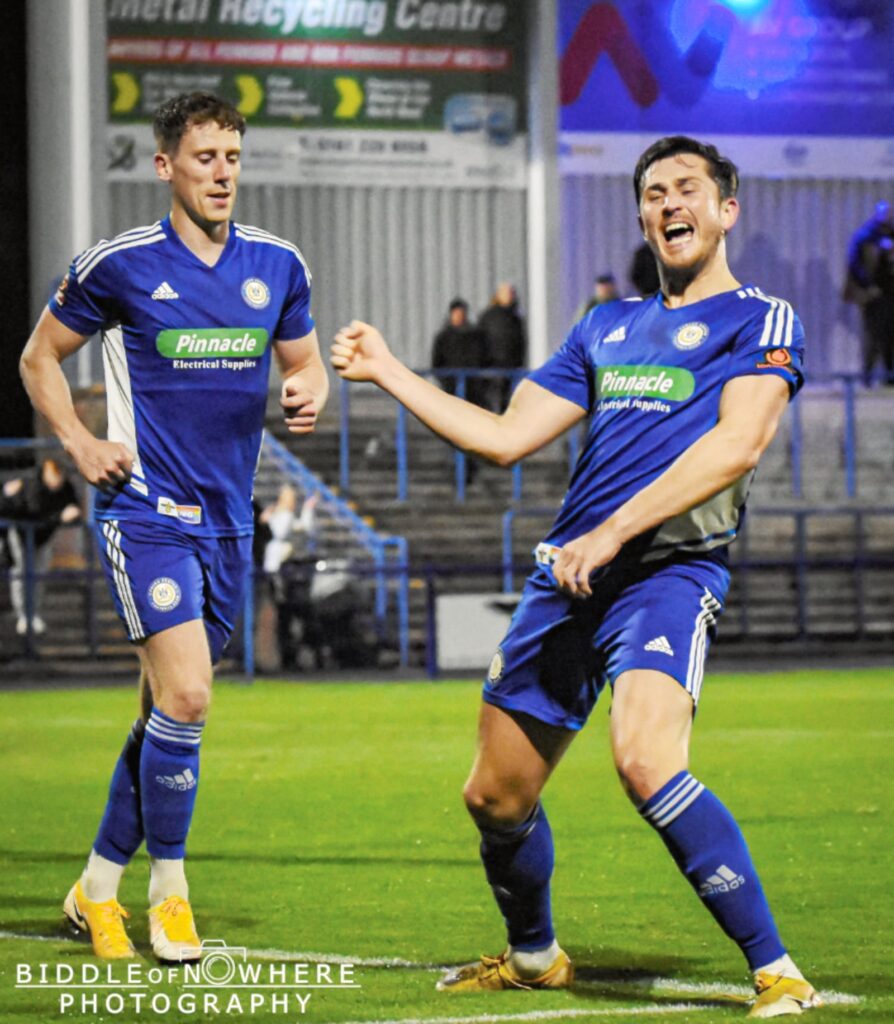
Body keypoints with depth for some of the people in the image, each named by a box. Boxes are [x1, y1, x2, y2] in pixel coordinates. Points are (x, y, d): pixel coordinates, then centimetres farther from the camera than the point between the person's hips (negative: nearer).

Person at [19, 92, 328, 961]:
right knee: (185, 696, -18)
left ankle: (97, 888, 24)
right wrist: (80, 445, -5)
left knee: (165, 711, 10)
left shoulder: (277, 266, 6)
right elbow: (40, 356, 7)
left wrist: (308, 394, -4)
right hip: (145, 508, -5)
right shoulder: (119, 265, -6)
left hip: (228, 520, 5)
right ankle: (168, 887, -3)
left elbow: (304, 363, 19)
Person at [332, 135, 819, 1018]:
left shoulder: (760, 319, 2)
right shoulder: (607, 328, 21)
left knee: (647, 762, -31)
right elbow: (505, 438, 21)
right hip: (563, 580, 7)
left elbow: (738, 443, -13)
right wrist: (387, 372, 18)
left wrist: (613, 531, -20)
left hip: (668, 571, -7)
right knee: (495, 797, 13)